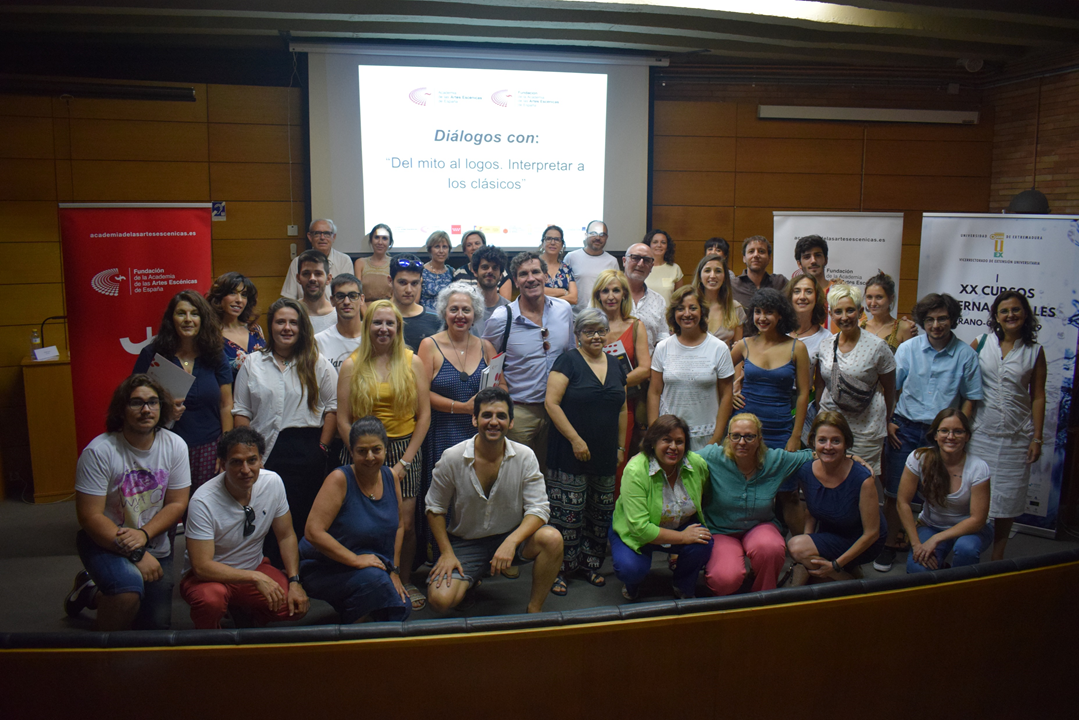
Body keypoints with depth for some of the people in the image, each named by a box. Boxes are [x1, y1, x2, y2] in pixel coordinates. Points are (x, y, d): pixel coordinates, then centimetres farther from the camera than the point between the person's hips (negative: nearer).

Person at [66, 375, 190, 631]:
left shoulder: (175, 446, -8)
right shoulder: (99, 451, -19)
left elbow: (177, 504, -5)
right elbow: (90, 516, -19)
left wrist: (144, 535, -22)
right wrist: (135, 554, -24)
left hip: (155, 545, 5)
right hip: (104, 540, -4)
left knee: (157, 627, 8)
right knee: (129, 587, -35)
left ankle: (93, 593, 34)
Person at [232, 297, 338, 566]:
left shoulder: (316, 364, 7)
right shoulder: (253, 364, 11)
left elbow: (333, 406, 4)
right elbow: (241, 412, 9)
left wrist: (322, 447, -3)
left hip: (307, 453, -1)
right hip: (266, 452, 1)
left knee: (304, 521, 0)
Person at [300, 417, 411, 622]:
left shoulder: (391, 477, -1)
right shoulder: (340, 479, -18)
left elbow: (399, 526, 11)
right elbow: (313, 532, -24)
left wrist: (394, 571, 4)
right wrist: (356, 560, -24)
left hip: (375, 565, 6)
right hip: (325, 567, -6)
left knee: (403, 609, -12)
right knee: (373, 578, -33)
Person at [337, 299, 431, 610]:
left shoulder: (412, 363, 5)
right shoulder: (352, 366, 4)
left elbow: (424, 415, 3)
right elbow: (342, 420, 1)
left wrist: (404, 462, -3)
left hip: (406, 449, 0)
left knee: (405, 523, -2)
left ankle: (406, 581, 20)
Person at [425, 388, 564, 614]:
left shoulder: (525, 457, -10)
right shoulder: (452, 458, -12)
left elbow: (538, 508, -12)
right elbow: (435, 508, 0)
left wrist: (511, 542, -28)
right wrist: (447, 553, -8)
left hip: (511, 537, 0)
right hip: (464, 543, 0)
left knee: (552, 538, -29)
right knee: (441, 599, -23)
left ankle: (534, 608, -7)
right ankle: (469, 580, 15)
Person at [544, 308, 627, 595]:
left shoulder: (615, 366, 12)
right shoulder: (568, 361, -6)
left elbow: (622, 410, 18)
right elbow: (552, 403, -13)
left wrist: (621, 447, 13)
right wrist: (575, 439, -16)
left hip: (605, 456, 6)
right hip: (569, 456, -5)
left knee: (600, 513, 11)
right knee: (567, 512, -4)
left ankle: (590, 563, 26)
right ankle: (558, 568, 9)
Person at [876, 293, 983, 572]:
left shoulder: (966, 354, -2)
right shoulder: (908, 349, -1)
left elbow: (970, 398, 5)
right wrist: (887, 422, -1)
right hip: (906, 428, 0)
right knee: (894, 493, 4)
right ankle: (891, 544, 20)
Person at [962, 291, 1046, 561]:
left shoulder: (1034, 352, 2)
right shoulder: (980, 344, 2)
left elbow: (1038, 397, 3)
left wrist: (1037, 438, 0)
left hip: (1016, 437, 0)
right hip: (980, 433, 0)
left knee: (1007, 499, 7)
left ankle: (997, 559, 22)